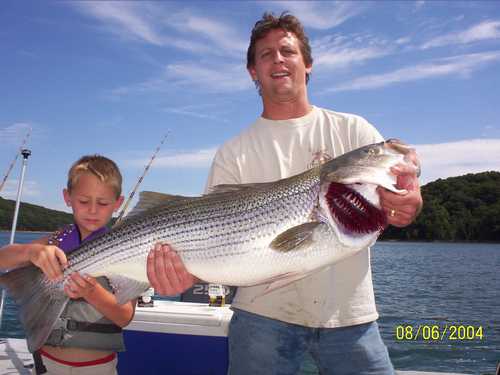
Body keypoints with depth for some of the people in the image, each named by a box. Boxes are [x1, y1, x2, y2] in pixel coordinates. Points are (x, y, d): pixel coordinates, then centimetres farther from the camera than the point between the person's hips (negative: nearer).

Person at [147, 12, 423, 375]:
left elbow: (398, 189, -5)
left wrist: (408, 204, -29)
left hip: (349, 314, 1)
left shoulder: (352, 130, 5)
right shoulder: (234, 153, 4)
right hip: (264, 315, 0)